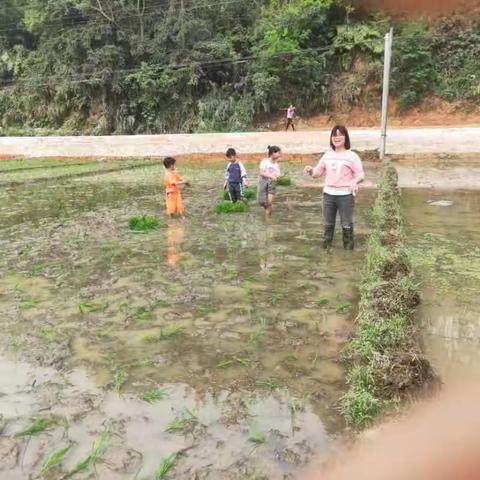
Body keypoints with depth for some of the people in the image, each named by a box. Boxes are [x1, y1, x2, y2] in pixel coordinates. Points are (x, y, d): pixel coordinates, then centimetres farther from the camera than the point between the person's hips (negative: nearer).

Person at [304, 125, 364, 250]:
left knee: (346, 224, 4)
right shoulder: (327, 155, 9)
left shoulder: (352, 156, -6)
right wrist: (311, 170, -11)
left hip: (345, 195, -4)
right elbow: (318, 172, 12)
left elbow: (361, 174, -9)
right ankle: (326, 245, 26)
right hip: (328, 194, 4)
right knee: (328, 223, 14)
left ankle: (348, 246, 18)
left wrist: (355, 181, -31)